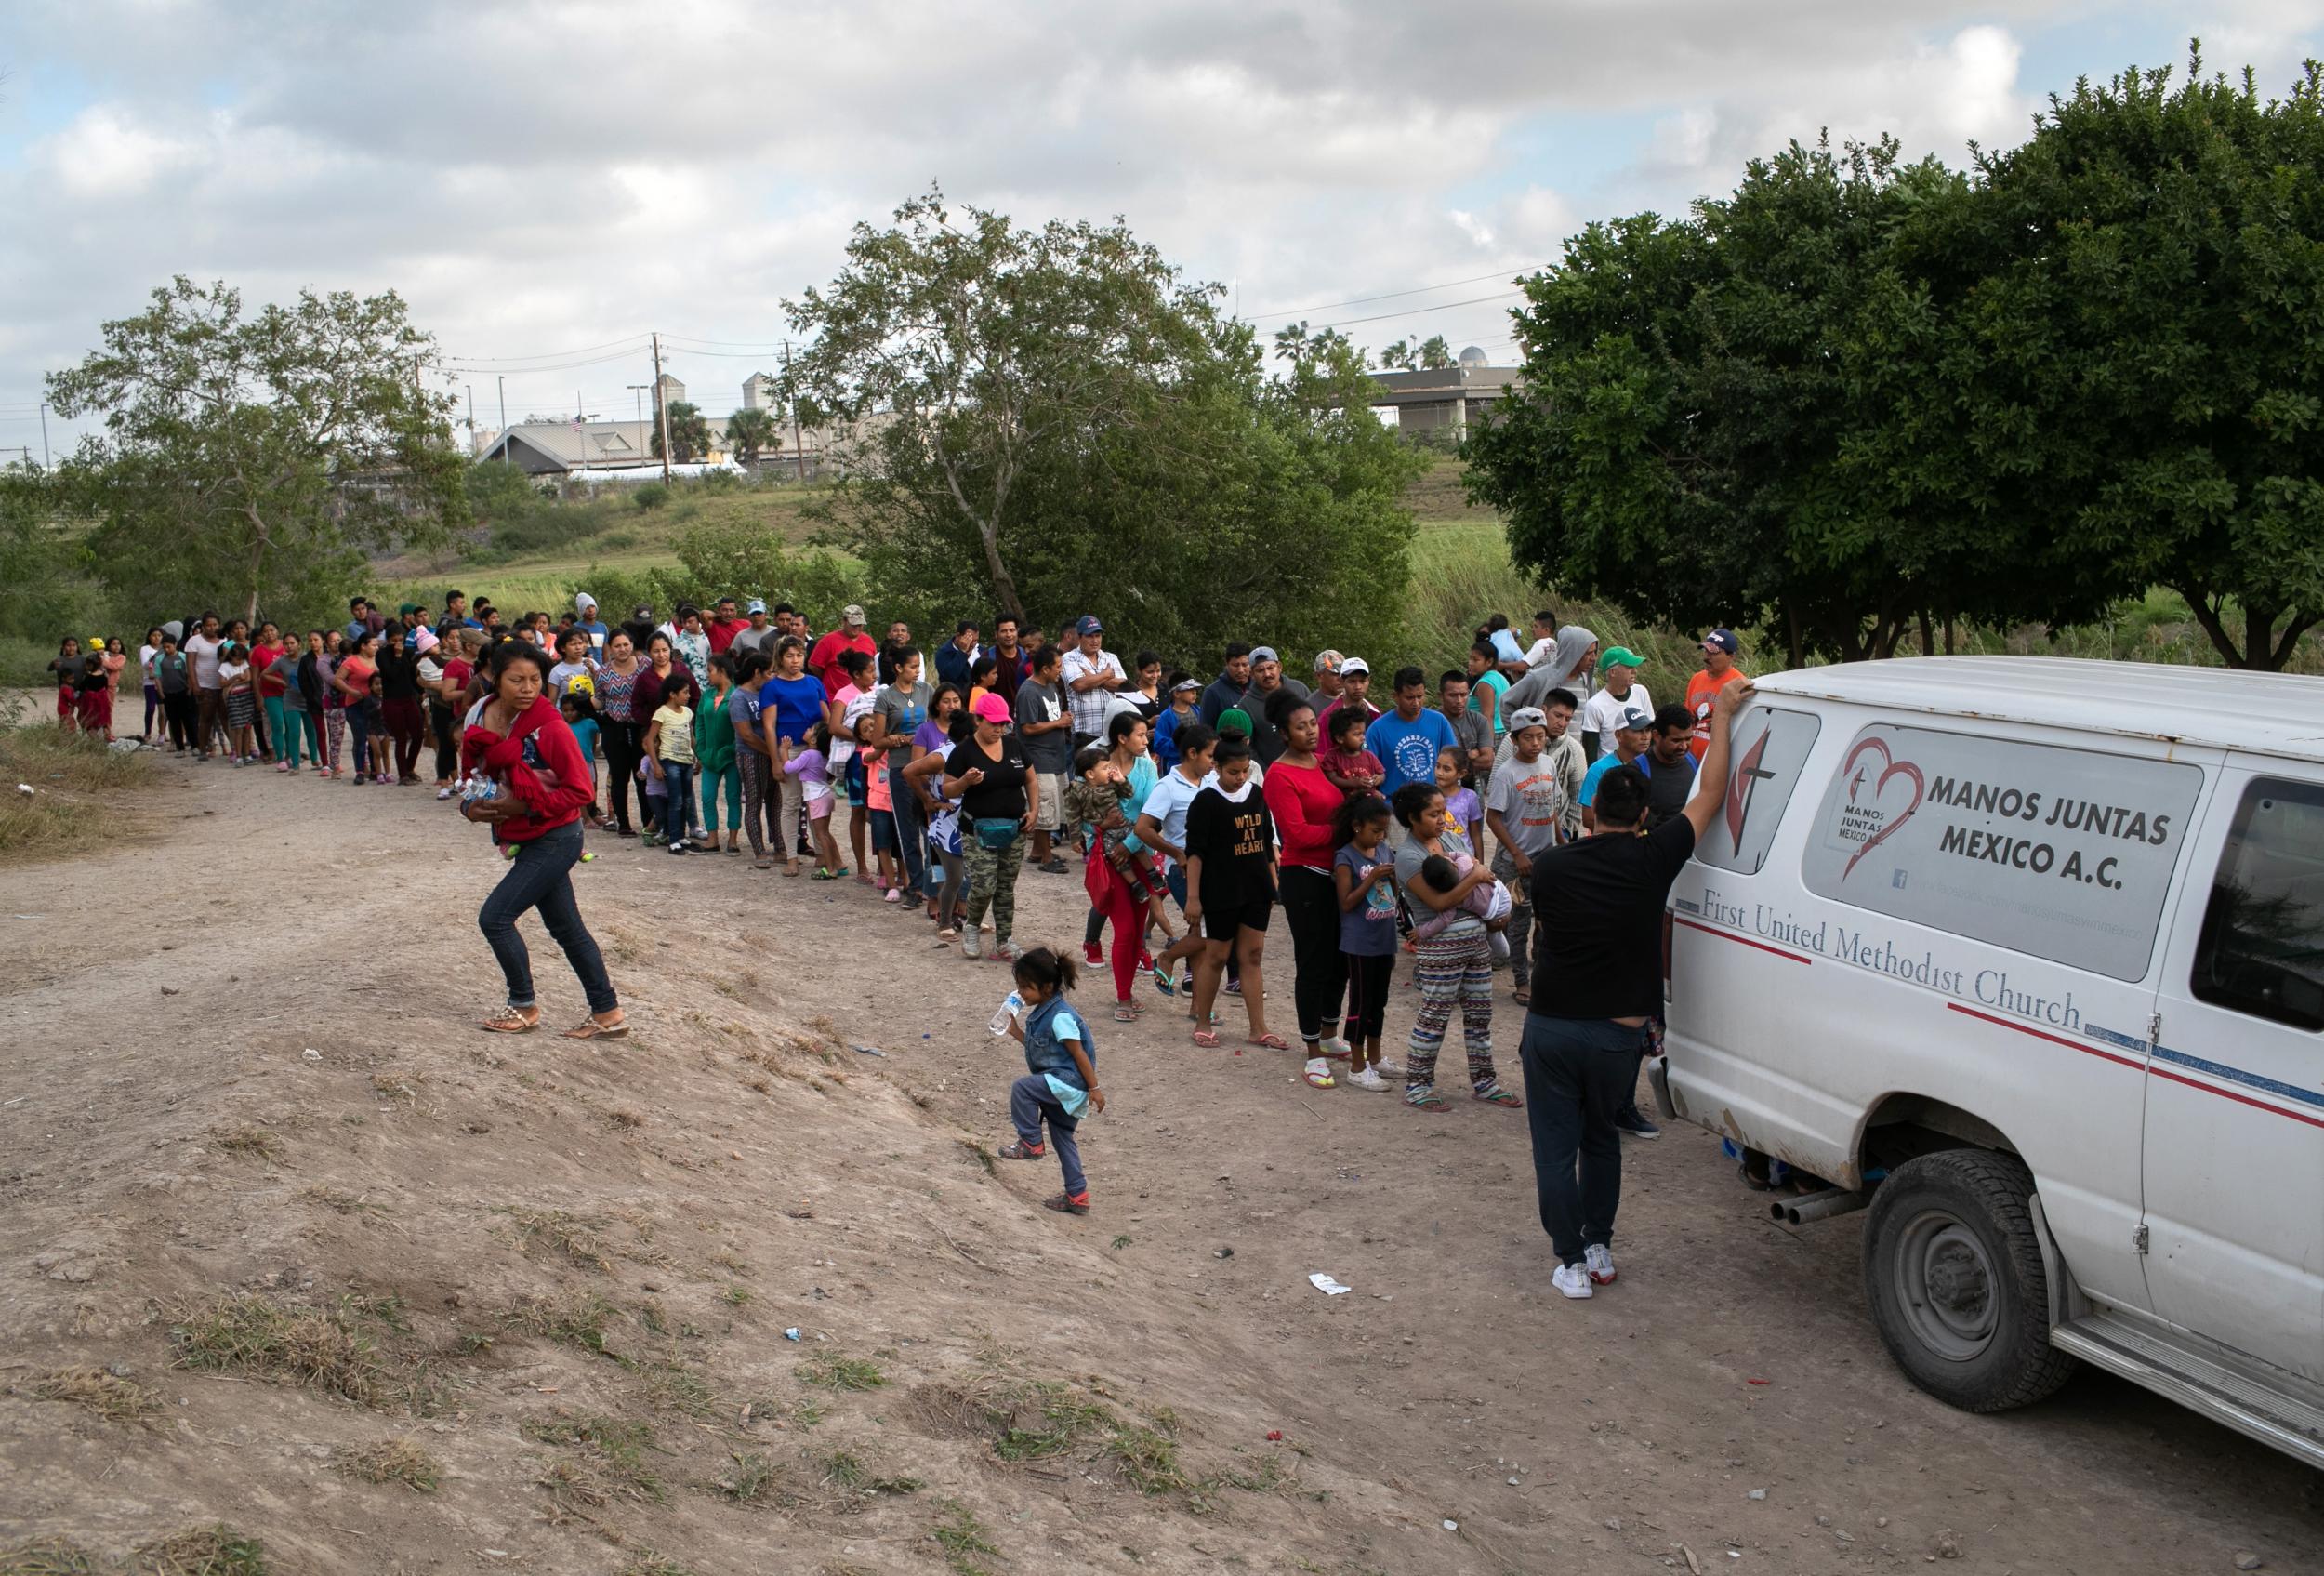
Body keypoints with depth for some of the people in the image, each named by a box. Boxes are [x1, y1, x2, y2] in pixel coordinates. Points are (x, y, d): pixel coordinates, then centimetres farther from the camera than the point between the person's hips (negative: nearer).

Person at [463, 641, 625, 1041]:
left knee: (495, 917, -7)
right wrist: (472, 806, -5)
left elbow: (580, 790, -18)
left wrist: (523, 806, -22)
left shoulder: (549, 726, -19)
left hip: (554, 839, -8)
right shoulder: (482, 720, 1)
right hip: (526, 840, 8)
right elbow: (473, 773, 15)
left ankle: (524, 1008, 11)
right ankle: (607, 1014, 20)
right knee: (566, 927, 12)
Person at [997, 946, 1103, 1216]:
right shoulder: (1040, 1013, 8)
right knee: (1062, 1137, 16)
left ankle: (1031, 1143, -3)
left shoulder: (1060, 1017, -22)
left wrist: (1094, 1088, -19)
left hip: (1070, 1081, -11)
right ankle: (1077, 1196, 24)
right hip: (1060, 1085, 11)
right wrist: (1017, 1033, 9)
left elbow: (1079, 1054, -20)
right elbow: (1039, 1047, 18)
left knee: (1021, 1088, -21)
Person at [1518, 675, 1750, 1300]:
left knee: (1556, 1147, 9)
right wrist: (1721, 713, 6)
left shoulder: (1550, 867, -6)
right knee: (1602, 1140, 22)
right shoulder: (1652, 859, -10)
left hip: (1550, 1027, 0)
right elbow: (1711, 793, -2)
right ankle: (1599, 1248, 27)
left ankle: (1572, 1262, 10)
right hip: (1617, 1034, 1)